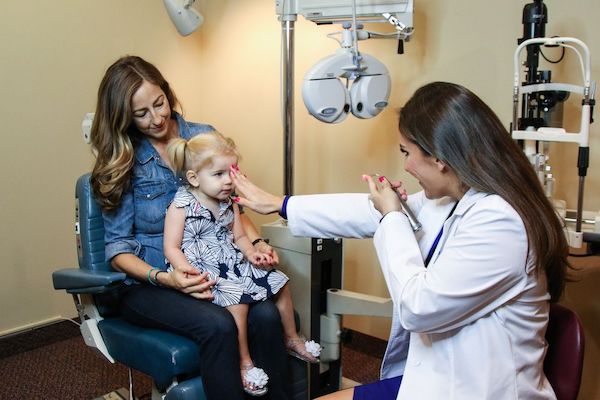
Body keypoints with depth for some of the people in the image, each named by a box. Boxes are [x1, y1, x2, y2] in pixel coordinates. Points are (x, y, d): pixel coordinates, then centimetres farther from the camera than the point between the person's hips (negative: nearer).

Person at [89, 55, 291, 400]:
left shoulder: (204, 137, 6)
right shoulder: (122, 162, 0)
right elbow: (118, 246, -3)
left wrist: (256, 241, -8)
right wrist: (163, 278, -21)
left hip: (210, 270, 3)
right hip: (147, 283, -2)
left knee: (266, 314, -27)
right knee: (218, 325, -32)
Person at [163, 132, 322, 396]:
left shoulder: (230, 203, 8)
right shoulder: (181, 207, -12)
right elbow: (172, 248, -14)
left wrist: (251, 253, -8)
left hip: (233, 262, 8)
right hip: (203, 269, -7)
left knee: (279, 281, 6)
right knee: (237, 298, -32)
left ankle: (292, 339, 27)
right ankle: (244, 362, -15)